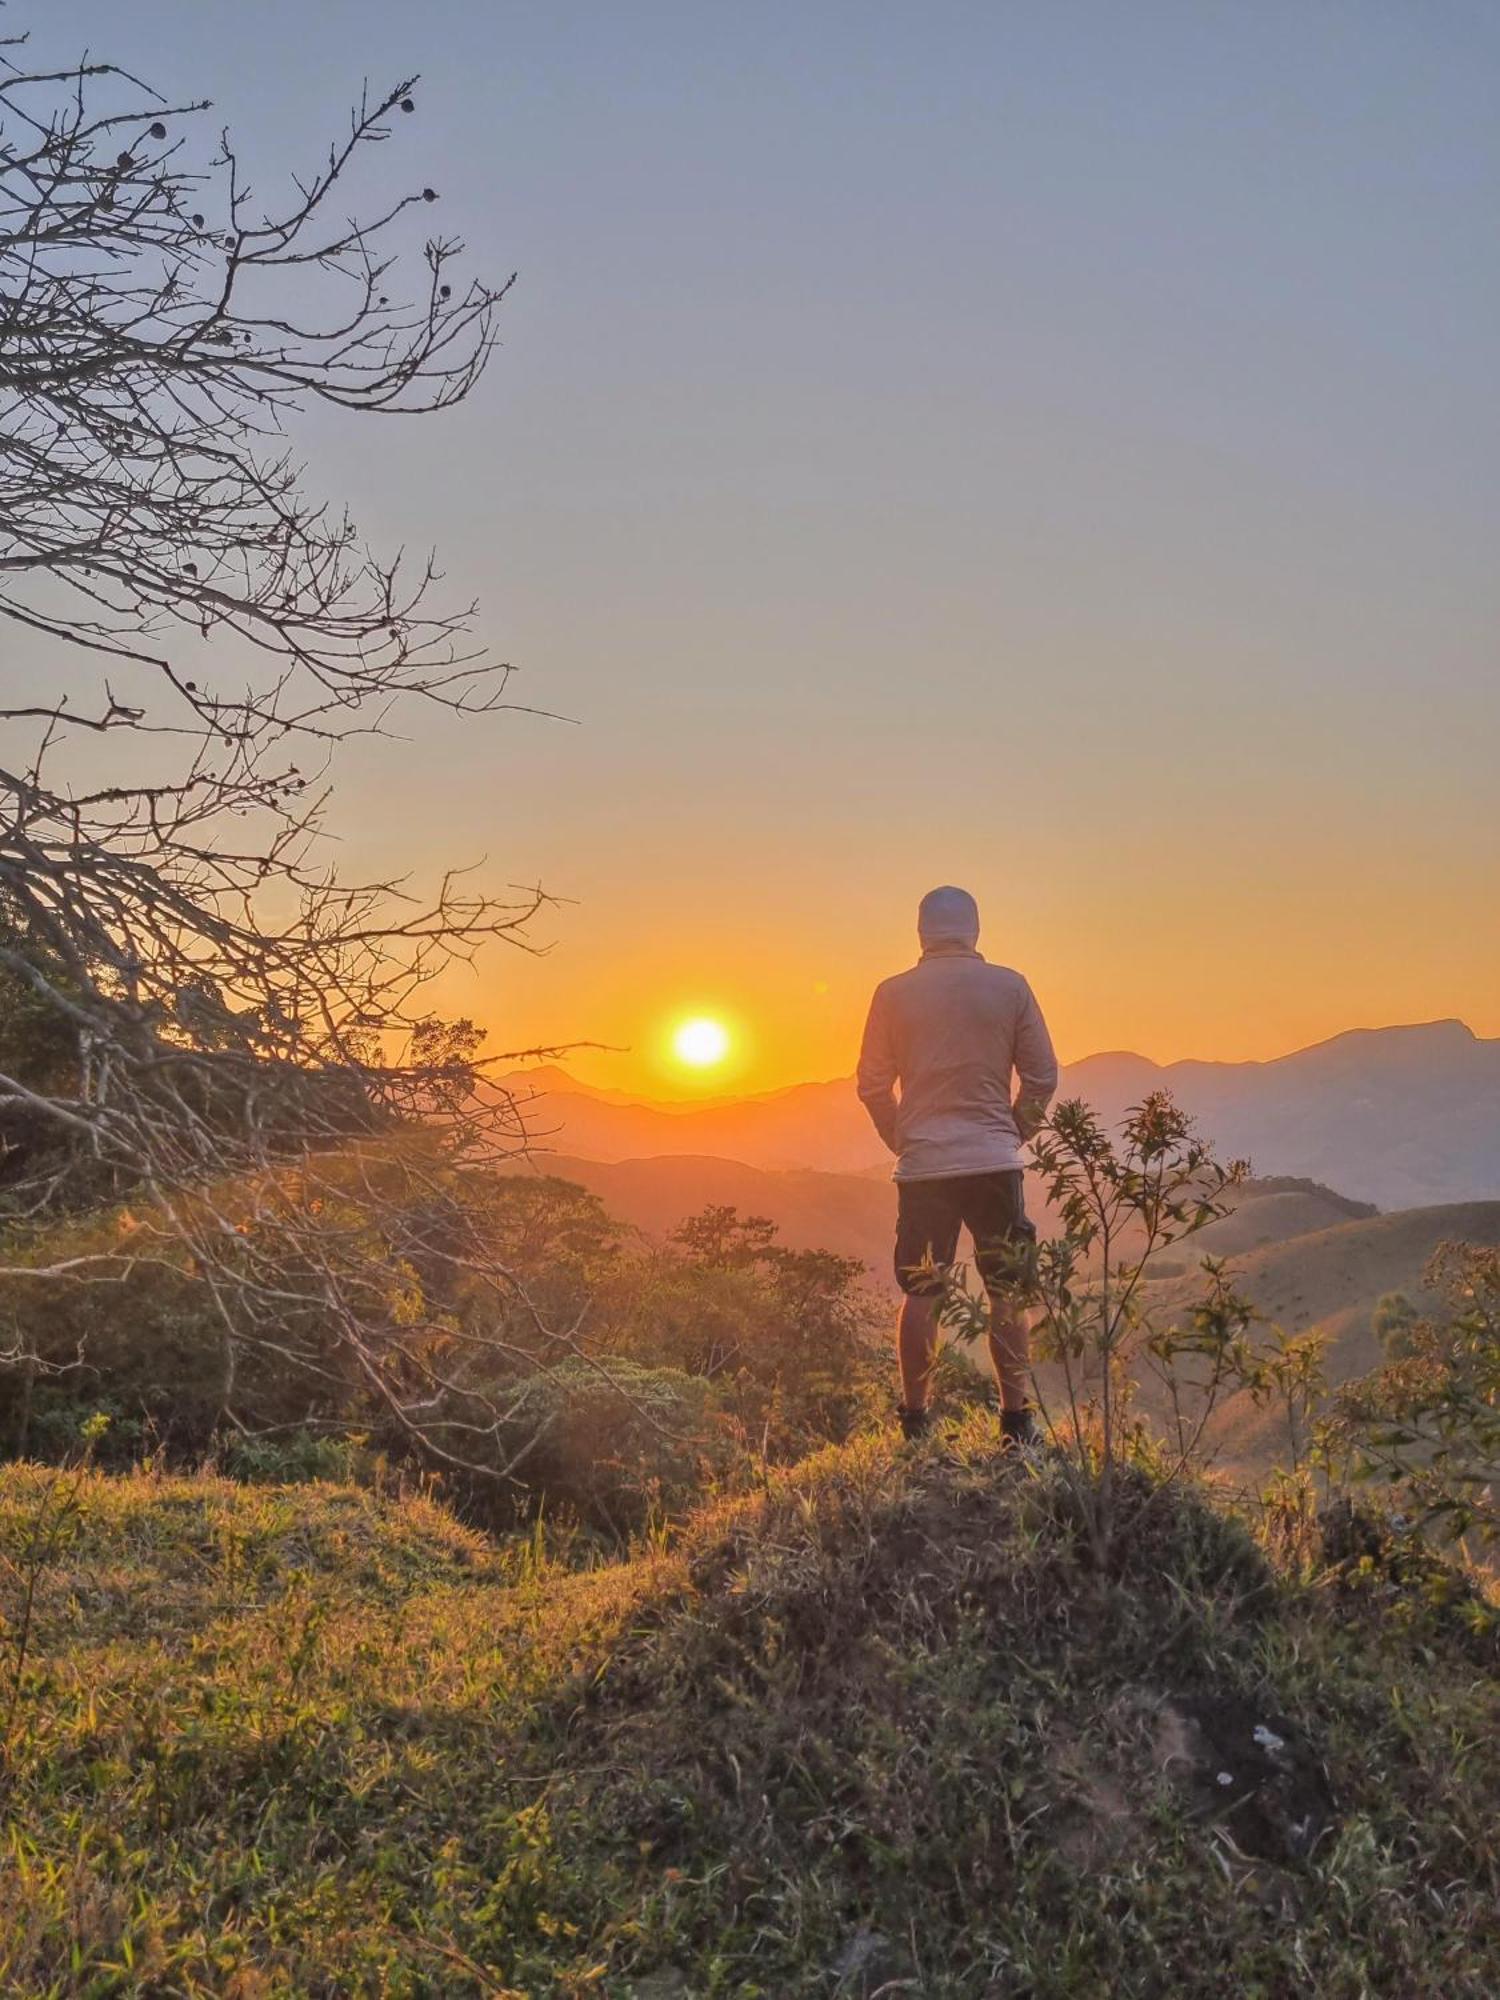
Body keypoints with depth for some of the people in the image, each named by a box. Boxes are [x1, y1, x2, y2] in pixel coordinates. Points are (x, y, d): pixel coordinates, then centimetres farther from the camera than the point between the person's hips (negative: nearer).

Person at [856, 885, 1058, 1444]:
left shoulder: (893, 994, 1)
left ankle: (915, 1420, 14)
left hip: (922, 1166, 1)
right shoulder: (1009, 987, 1)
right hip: (994, 1161, 0)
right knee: (1007, 1291, 8)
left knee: (921, 1294, 8)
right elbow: (1042, 1076, 2)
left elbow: (872, 1084, 4)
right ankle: (1016, 1418, 11)